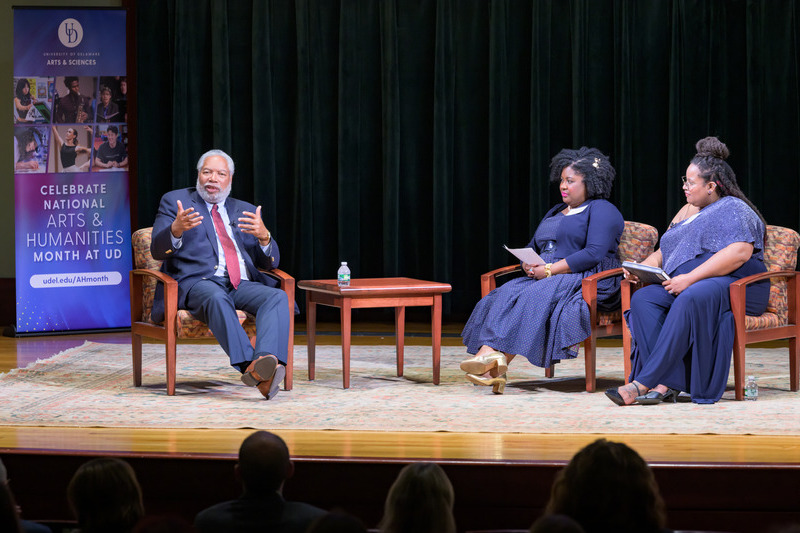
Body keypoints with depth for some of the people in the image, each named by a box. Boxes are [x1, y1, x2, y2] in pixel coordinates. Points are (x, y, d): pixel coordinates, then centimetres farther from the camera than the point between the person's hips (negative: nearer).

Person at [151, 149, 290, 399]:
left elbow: (269, 263, 17)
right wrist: (176, 230, -21)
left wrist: (263, 236, -6)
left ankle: (267, 359, -53)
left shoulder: (245, 211, 24)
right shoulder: (175, 201, 16)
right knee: (217, 298, -39)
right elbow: (158, 251, 3)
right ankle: (251, 367, -55)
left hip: (242, 285, 4)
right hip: (198, 283, -4)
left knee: (278, 297, -29)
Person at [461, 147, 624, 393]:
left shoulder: (602, 210, 0)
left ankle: (492, 357, -45)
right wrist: (529, 265, -1)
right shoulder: (555, 212, 28)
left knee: (532, 297, -33)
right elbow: (531, 249, 25)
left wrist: (550, 269, -18)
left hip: (584, 280, -8)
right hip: (542, 277, 8)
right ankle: (486, 357, -43)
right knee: (506, 293, -22)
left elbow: (594, 253, -15)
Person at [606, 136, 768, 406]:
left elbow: (740, 252, -18)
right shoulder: (687, 212, 27)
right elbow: (663, 253, 30)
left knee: (691, 299, -40)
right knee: (643, 299, -23)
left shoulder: (733, 209, 0)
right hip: (682, 285, 8)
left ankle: (643, 382, -43)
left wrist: (690, 278, -23)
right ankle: (666, 384, -38)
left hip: (733, 285, -8)